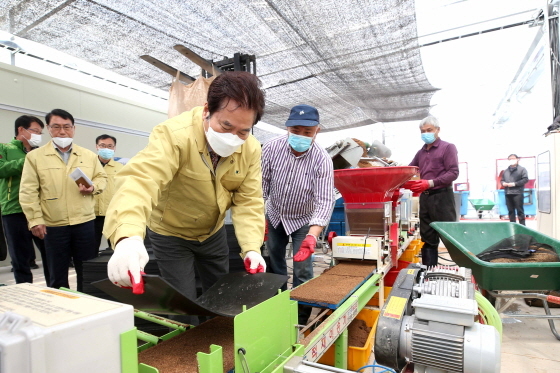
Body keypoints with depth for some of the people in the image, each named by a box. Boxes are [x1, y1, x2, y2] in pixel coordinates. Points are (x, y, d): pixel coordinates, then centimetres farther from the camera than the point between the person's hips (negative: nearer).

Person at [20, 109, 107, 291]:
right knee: (57, 274, 12)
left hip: (85, 222, 2)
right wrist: (35, 220, -8)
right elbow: (28, 192, -2)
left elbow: (101, 177, 14)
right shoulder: (34, 156, 1)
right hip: (53, 225, -1)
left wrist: (93, 187, -9)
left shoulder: (89, 155, 7)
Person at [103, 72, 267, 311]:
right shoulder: (174, 135, -31)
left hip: (213, 232, 5)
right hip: (170, 233, -4)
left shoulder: (251, 149, -15)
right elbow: (140, 180, -44)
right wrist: (128, 237, -61)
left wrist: (252, 247, -25)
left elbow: (248, 201, -13)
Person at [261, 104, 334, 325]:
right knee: (274, 263, 16)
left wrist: (312, 236, -43)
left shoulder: (322, 160, -27)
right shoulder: (272, 148, -20)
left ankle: (301, 318, 19)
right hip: (274, 215, 3)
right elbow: (262, 183, -9)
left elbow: (324, 201, -31)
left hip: (303, 220, -3)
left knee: (302, 270, -3)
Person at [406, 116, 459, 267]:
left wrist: (431, 183, -23)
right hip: (425, 198, 6)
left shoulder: (448, 147, -2)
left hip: (442, 197, -6)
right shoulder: (421, 152, 17)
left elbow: (453, 172, -12)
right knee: (428, 238, 11)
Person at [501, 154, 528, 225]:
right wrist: (503, 183, 3)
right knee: (510, 211, 9)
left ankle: (522, 226, 2)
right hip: (508, 193, 5)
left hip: (517, 193, -5)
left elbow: (525, 179, -6)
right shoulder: (505, 171, 20)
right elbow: (502, 180, 26)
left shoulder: (522, 169, 3)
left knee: (520, 211, -3)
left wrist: (514, 184, -13)